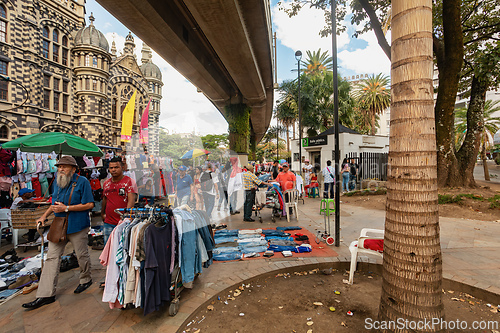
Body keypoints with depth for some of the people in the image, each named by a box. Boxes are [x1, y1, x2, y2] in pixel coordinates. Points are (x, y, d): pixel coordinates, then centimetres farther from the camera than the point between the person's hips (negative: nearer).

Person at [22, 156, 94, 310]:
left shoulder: (82, 181, -12)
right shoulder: (57, 182, 10)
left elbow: (89, 205, -17)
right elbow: (55, 203, 23)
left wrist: (66, 208, -20)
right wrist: (44, 216, 10)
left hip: (77, 226, -6)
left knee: (82, 255, 9)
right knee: (52, 257, 4)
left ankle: (86, 280, 33)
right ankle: (46, 294, 13)